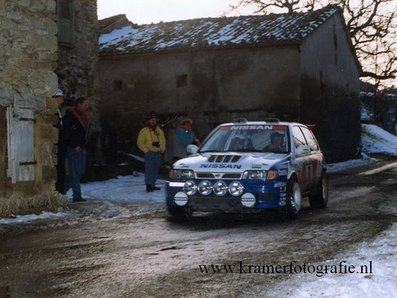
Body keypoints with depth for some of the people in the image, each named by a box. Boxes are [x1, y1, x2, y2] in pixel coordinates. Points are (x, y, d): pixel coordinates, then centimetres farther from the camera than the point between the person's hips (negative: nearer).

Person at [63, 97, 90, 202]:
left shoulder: (84, 115, 17)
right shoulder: (70, 115, -10)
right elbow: (67, 133, -16)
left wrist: (84, 145, 14)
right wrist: (75, 146, -17)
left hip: (81, 148, 9)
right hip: (73, 149, -9)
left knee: (81, 171, 10)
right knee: (75, 172, -7)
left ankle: (63, 191, 21)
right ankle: (77, 195, -4)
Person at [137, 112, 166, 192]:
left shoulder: (159, 131, 15)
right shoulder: (144, 131, -3)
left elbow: (163, 141, 25)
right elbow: (140, 143, -5)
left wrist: (162, 149, 9)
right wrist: (146, 150, -11)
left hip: (158, 153, 6)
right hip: (149, 154, -6)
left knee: (155, 170, 8)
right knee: (149, 170, -13)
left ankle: (153, 185, 15)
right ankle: (148, 186, -14)